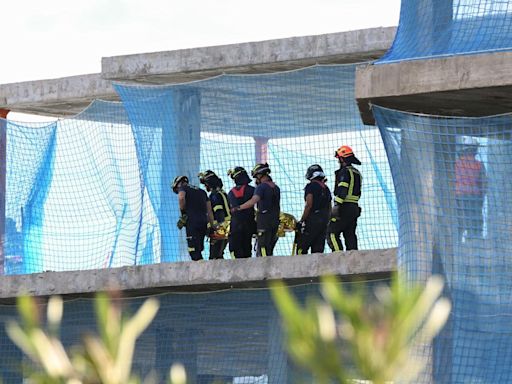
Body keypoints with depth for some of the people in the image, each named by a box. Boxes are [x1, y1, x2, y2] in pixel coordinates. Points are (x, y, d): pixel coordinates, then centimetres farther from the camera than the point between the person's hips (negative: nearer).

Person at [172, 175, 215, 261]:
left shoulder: (182, 188, 8)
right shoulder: (201, 191, 26)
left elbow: (181, 197, -17)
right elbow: (209, 211, 21)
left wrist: (183, 211, -2)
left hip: (192, 221, -6)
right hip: (204, 221, 6)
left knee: (194, 251, -10)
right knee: (198, 250, 12)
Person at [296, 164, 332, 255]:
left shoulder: (311, 186, -7)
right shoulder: (326, 188, 17)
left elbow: (309, 205, -15)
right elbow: (329, 208, 19)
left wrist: (302, 221, -12)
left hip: (312, 219, -8)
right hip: (324, 221, 8)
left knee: (302, 247, -6)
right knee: (318, 248, 7)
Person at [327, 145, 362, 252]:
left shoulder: (345, 172, -10)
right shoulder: (357, 173, 18)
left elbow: (342, 191, -20)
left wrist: (337, 206, -22)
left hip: (344, 207, -9)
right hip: (355, 208, 9)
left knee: (332, 233, -7)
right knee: (350, 235, 9)